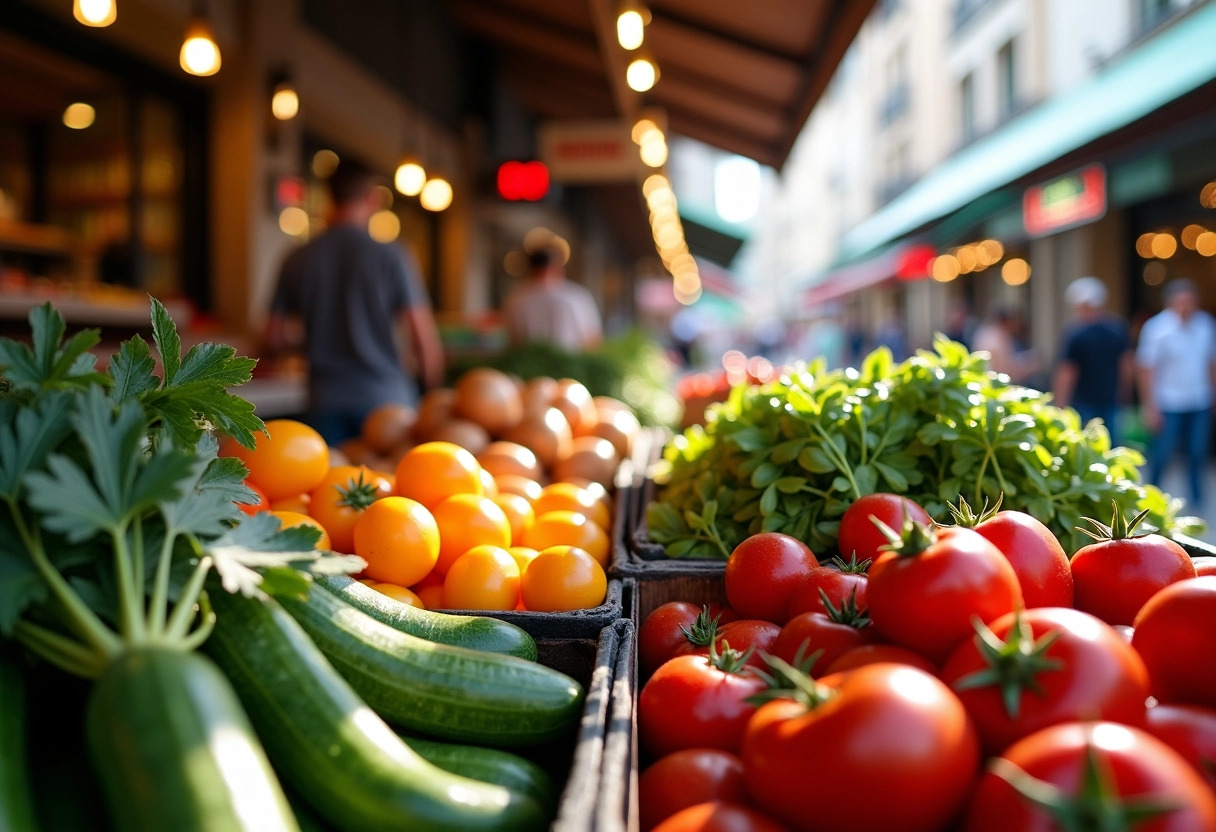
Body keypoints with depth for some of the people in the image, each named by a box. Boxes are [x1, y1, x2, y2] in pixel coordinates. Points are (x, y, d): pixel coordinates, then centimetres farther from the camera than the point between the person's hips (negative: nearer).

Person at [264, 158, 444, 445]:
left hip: (325, 403, 3)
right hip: (385, 399, -3)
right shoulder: (391, 257, -6)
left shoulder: (298, 261, 4)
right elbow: (423, 336, -8)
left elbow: (275, 337, 9)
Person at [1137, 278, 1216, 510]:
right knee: (1162, 452, -1)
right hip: (1168, 404, -4)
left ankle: (1197, 500, 19)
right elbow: (1145, 369, -10)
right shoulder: (1158, 328, -11)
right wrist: (1150, 406, -12)